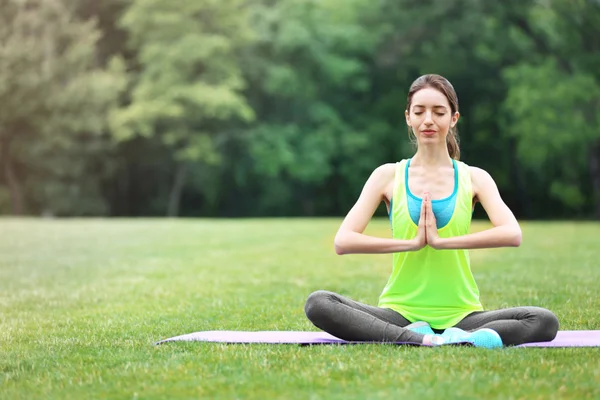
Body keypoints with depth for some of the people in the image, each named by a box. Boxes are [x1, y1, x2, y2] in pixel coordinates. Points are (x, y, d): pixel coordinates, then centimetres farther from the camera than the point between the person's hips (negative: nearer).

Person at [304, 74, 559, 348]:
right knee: (317, 304, -27)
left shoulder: (473, 178, 6)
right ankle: (421, 339, -34)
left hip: (460, 313, 0)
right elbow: (343, 241, -8)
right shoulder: (389, 176, 5)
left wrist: (440, 241, -19)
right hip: (400, 312, 0)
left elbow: (512, 234, -13)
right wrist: (413, 242, -16)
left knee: (545, 321, -23)